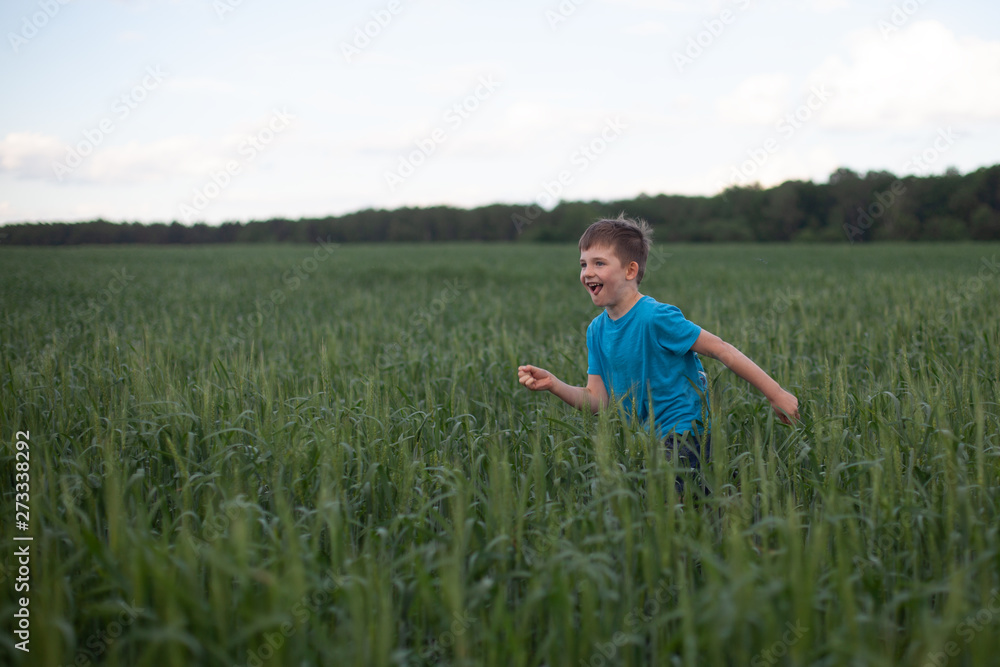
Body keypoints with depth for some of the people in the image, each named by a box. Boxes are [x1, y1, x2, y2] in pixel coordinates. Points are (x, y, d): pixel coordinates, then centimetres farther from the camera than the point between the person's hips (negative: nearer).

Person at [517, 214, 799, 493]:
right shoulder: (596, 330, 5)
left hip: (683, 438, -8)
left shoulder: (656, 318, -18)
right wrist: (554, 384, -13)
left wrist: (775, 394, -11)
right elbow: (597, 399, 4)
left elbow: (720, 350, -14)